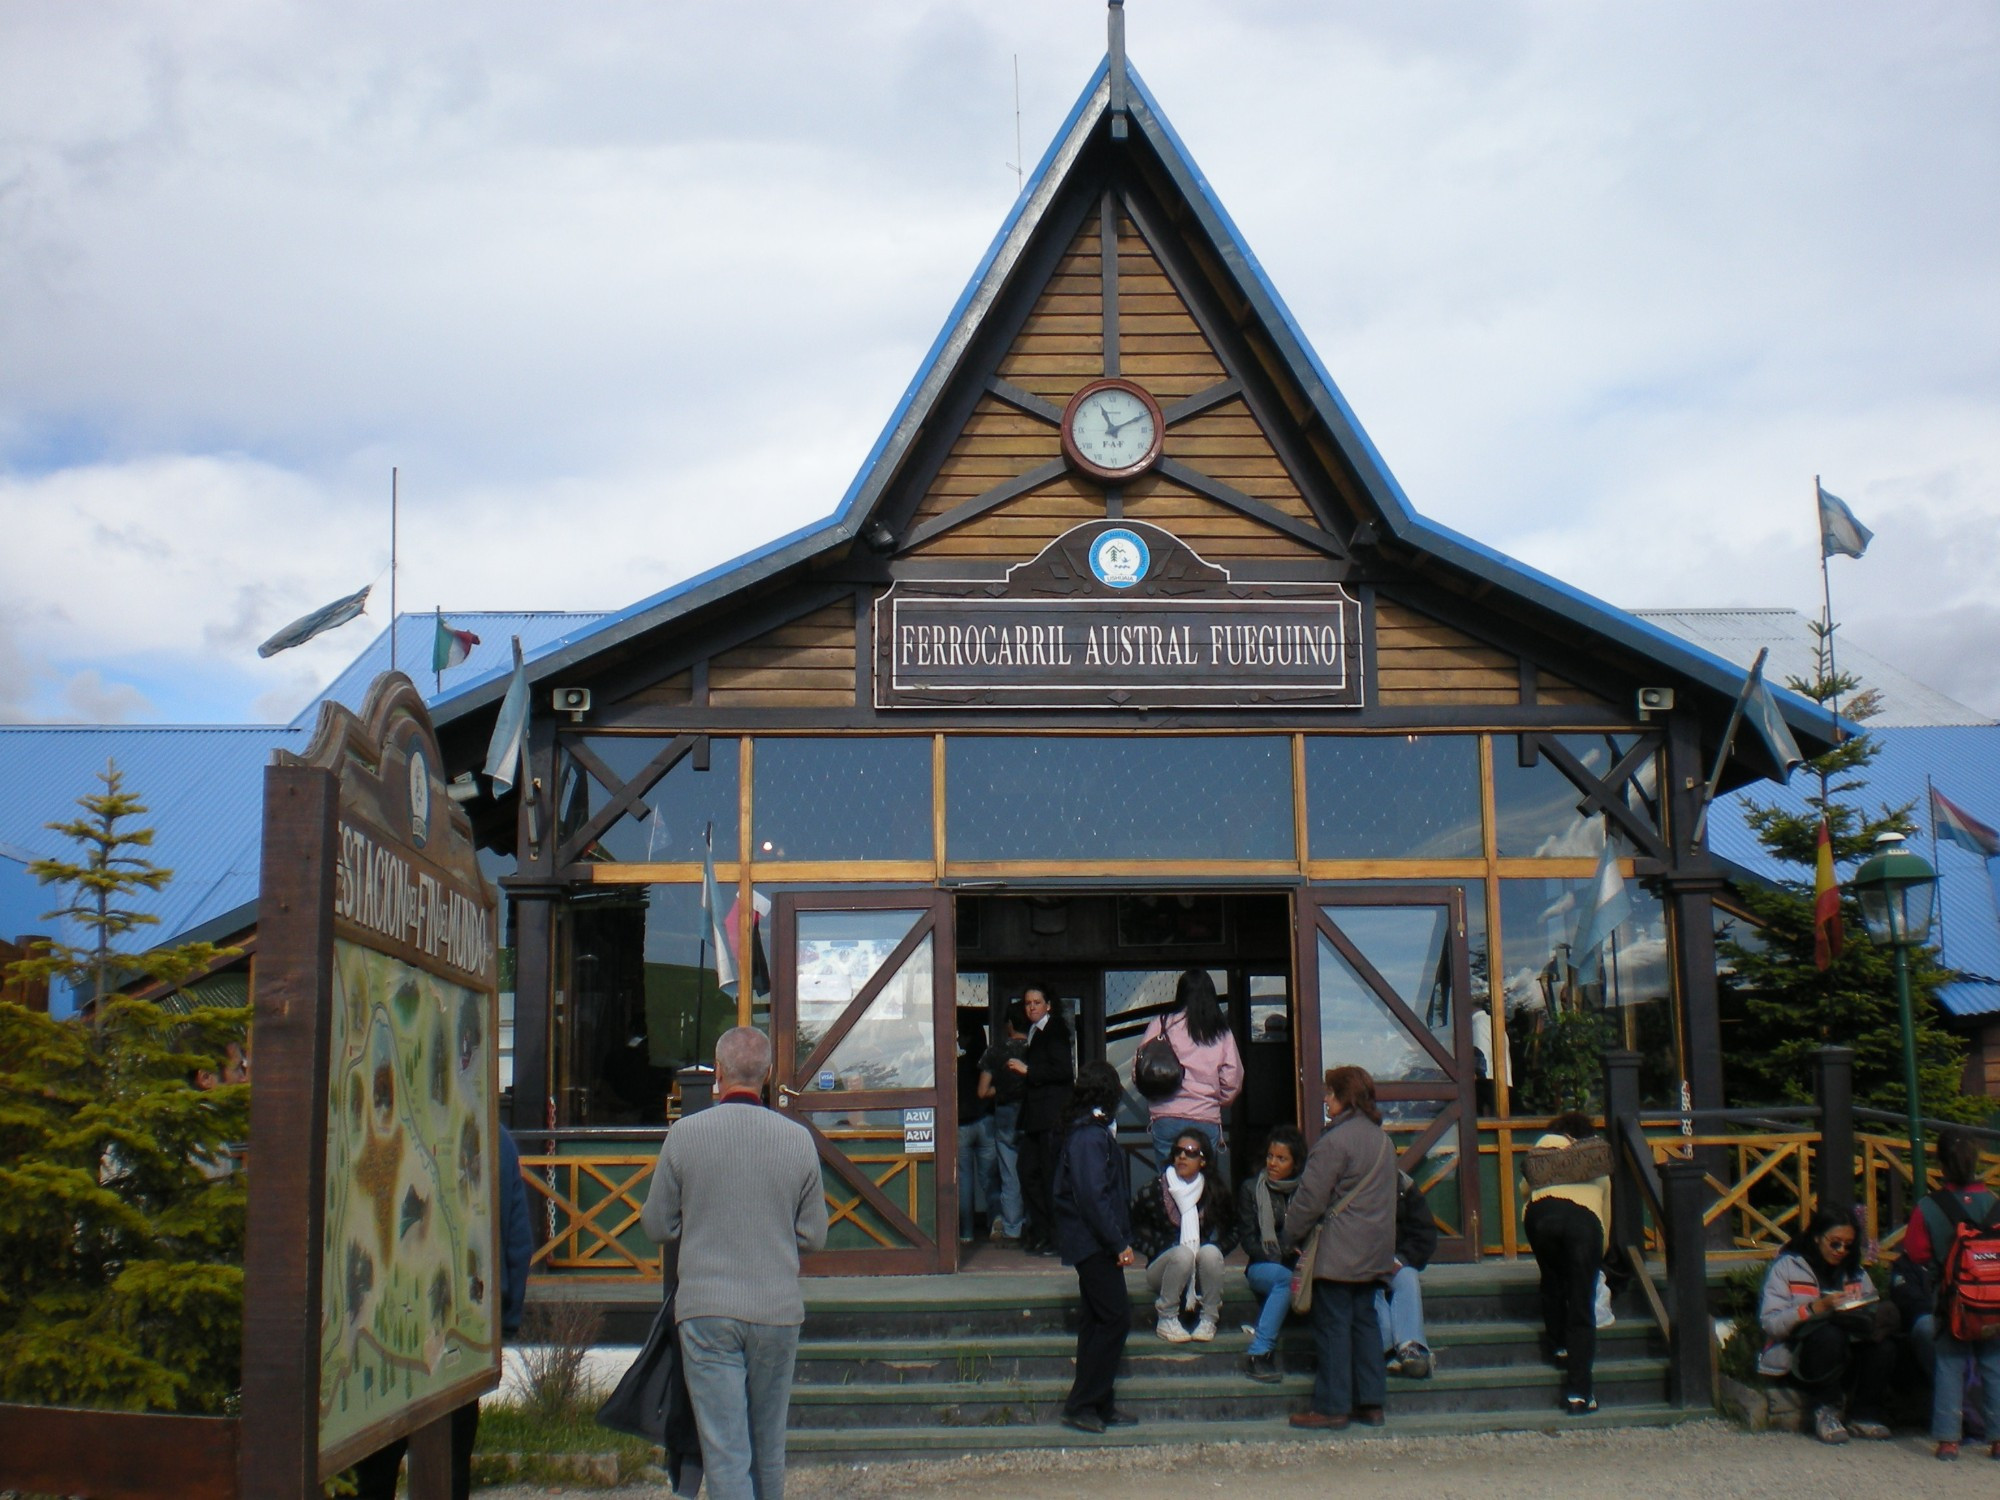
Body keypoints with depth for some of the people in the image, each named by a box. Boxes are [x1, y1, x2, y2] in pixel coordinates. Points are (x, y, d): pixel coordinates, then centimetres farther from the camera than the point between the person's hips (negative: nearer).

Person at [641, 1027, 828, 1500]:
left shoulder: (684, 1135, -7)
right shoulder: (798, 1139, -3)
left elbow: (657, 1225, 2)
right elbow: (814, 1234, 4)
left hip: (706, 1310, -2)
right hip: (778, 1310, 2)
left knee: (724, 1450, -2)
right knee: (769, 1444, 18)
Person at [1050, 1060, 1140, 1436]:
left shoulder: (1085, 1132, 14)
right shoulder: (1092, 1137, -17)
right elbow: (1093, 1198, -23)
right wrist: (1120, 1244, -19)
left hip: (1090, 1244, 10)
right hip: (1094, 1241, -10)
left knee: (1097, 1320, 13)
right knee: (1115, 1318, -8)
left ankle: (1098, 1406, 19)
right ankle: (1083, 1405, -5)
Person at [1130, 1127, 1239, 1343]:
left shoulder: (1215, 1193, -3)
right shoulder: (1154, 1191, -9)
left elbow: (1232, 1235, 9)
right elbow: (1132, 1230, -2)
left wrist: (1214, 1249, -9)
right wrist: (1159, 1250, -13)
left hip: (1201, 1273, 2)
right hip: (1164, 1267, -2)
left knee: (1210, 1252, -31)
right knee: (1183, 1253, -34)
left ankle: (1209, 1320, -12)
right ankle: (1166, 1319, -15)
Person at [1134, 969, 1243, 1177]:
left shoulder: (1161, 1025, -2)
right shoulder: (1221, 1033, 3)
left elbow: (1139, 1070, -1)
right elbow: (1233, 1082, 4)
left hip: (1166, 1120, -1)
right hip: (1207, 1121, 1)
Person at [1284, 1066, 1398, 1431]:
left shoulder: (1335, 1141, -16)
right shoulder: (1383, 1139, 12)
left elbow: (1311, 1197, -15)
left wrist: (1292, 1234, -1)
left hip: (1338, 1253, -8)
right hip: (1374, 1252, 8)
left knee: (1332, 1325, -2)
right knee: (1363, 1321, 14)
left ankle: (1331, 1406, 0)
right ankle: (1371, 1402, 14)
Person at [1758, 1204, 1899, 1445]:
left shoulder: (1855, 1271, 16)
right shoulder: (1787, 1267, -1)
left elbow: (1875, 1314, 8)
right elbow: (1771, 1323, -13)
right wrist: (1816, 1308, -23)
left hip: (1846, 1359, 5)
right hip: (1795, 1359, -5)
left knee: (1884, 1348, -24)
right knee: (1829, 1335, -35)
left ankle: (1863, 1415, -4)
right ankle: (1825, 1411, -17)